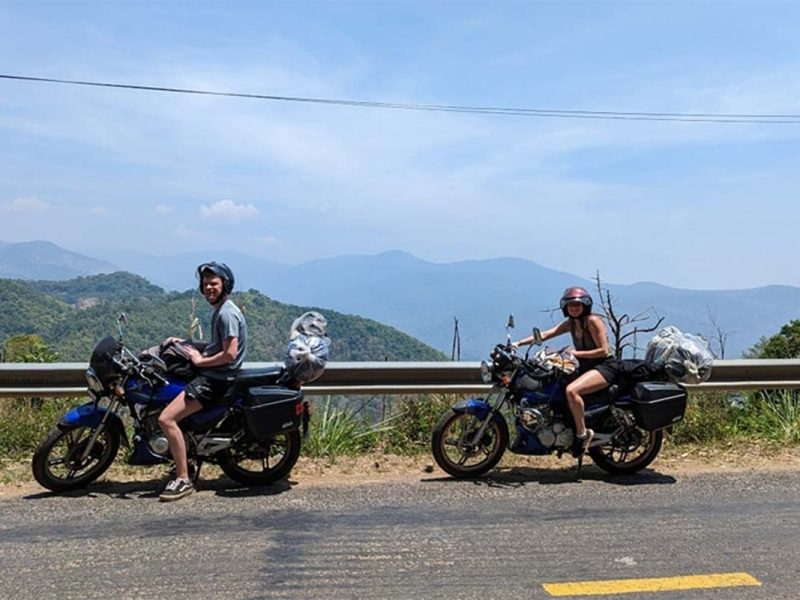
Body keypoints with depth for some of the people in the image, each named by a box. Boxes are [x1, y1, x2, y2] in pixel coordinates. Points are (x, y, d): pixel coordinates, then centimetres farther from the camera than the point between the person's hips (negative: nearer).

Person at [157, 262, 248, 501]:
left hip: (216, 379, -11)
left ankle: (183, 480, -12)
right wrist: (185, 344, 15)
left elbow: (230, 353, -24)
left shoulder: (227, 313, -16)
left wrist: (200, 360, -13)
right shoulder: (220, 310, 16)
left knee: (166, 419, -21)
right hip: (209, 374, 11)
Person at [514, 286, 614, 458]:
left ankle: (582, 433, -19)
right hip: (585, 367, 9)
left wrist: (575, 353, -22)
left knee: (571, 390, -33)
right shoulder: (570, 323, 9)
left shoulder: (593, 321, -12)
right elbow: (545, 334, -1)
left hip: (604, 367, -9)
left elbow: (604, 350, -17)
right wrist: (519, 343, -12)